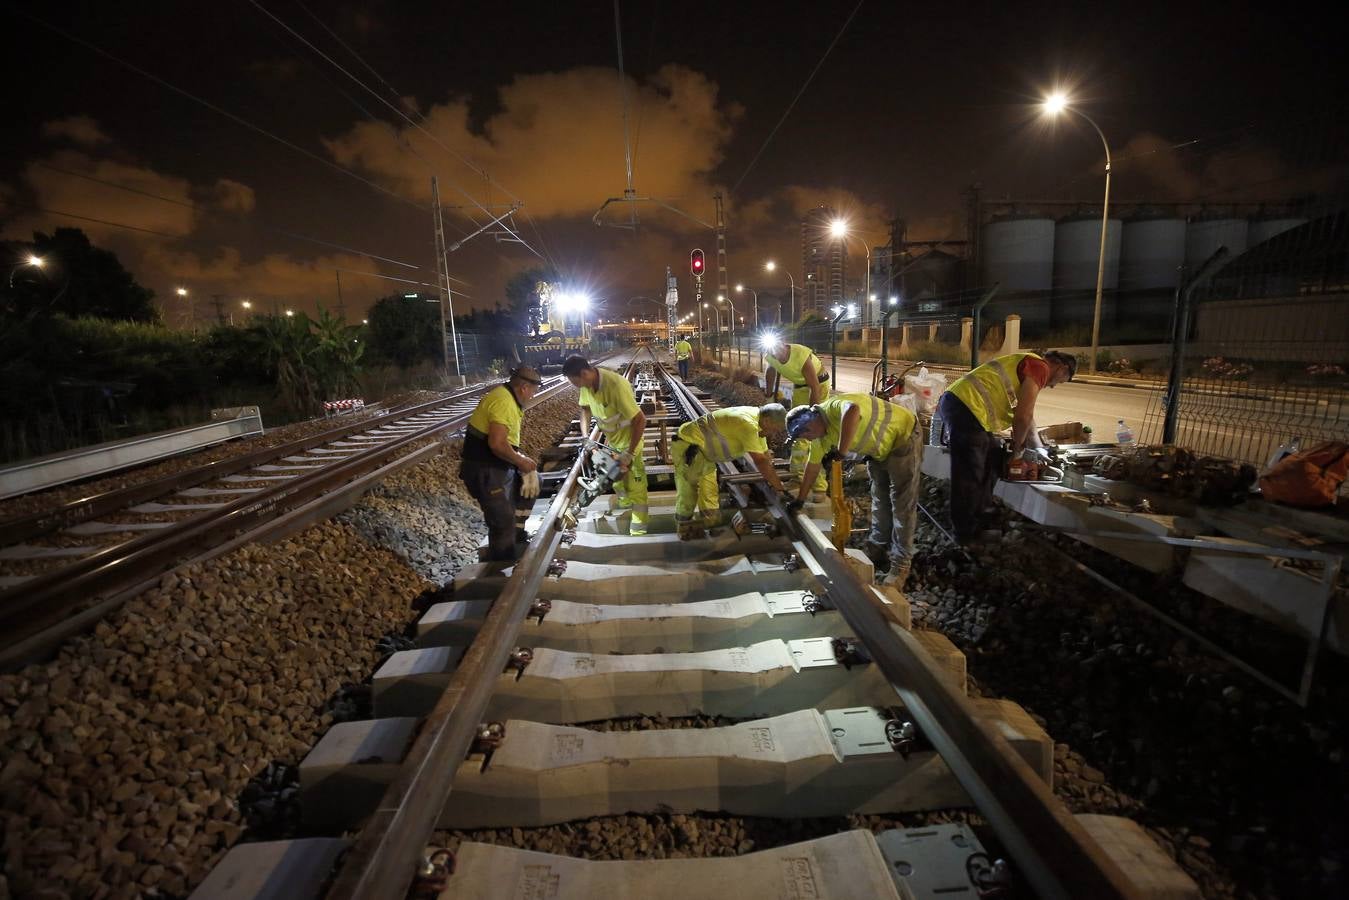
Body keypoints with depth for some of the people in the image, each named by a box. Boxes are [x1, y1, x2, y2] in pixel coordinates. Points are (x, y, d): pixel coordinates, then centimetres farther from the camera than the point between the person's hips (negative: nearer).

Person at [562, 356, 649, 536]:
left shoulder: (616, 385, -37)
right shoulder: (587, 383, -13)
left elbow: (640, 420, -34)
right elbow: (585, 408, 8)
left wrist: (629, 454, -31)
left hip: (629, 439, -8)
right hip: (611, 439, 8)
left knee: (635, 485, 0)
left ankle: (638, 530, 11)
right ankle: (625, 509, 48)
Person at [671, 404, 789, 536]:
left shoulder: (757, 421, 2)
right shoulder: (748, 424, -29)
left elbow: (765, 455, 8)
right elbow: (760, 461, -28)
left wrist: (774, 482, 5)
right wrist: (780, 488, -19)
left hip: (703, 450, 10)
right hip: (687, 446, -10)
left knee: (709, 494, 12)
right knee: (688, 493, -2)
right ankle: (684, 529, 15)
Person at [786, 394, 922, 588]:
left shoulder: (836, 406, -34)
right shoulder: (821, 436, -5)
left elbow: (852, 411, -60)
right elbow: (813, 466, 8)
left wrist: (841, 452, -53)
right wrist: (800, 499, 15)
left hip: (903, 438, -9)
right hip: (879, 450, 9)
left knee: (902, 503, -7)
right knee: (880, 499, 16)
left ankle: (901, 565, -1)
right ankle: (877, 551, 30)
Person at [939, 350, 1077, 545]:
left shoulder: (1029, 365, 28)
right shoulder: (1041, 367, -4)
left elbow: (1026, 417, 37)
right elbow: (1022, 417, -10)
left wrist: (1039, 449, 37)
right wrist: (1017, 447, 7)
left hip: (959, 403, 11)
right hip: (965, 406, -11)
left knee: (993, 458, 22)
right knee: (969, 475, -4)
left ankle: (980, 515, 31)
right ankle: (966, 534, 6)